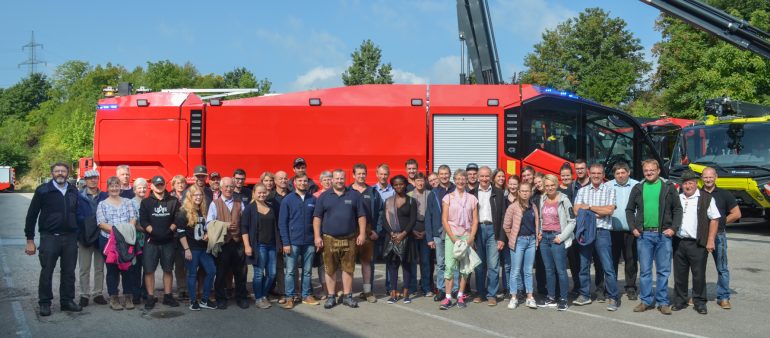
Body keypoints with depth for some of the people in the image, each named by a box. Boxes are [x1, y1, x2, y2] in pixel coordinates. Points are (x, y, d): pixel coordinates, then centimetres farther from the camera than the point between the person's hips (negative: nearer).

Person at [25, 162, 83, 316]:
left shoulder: (73, 192, 8)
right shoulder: (43, 191, -2)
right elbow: (31, 215, -1)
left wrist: (78, 234, 8)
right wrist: (30, 240, -4)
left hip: (70, 237, 3)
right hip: (49, 237, -3)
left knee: (69, 272, 9)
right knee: (46, 272, 2)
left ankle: (67, 300, 20)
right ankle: (44, 303, 13)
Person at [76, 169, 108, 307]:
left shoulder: (104, 196, 5)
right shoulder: (79, 196, -2)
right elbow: (76, 216, -6)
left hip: (101, 236, 2)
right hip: (84, 237, -2)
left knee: (99, 268, 9)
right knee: (84, 268, 4)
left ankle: (98, 293, 18)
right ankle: (84, 295, 13)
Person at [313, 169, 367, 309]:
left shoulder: (354, 195, 7)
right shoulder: (324, 196, 5)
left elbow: (361, 216, 7)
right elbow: (317, 217, 2)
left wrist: (362, 233, -1)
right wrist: (317, 236, -5)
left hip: (349, 239, 1)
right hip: (329, 239, 0)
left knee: (348, 268, 5)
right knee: (330, 269, 5)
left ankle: (347, 296, 15)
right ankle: (331, 297, 14)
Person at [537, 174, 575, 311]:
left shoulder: (563, 200, -7)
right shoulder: (542, 199, 10)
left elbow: (572, 222, -7)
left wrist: (561, 237, -12)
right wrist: (540, 232, 10)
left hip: (557, 237, -6)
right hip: (545, 237, 6)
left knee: (560, 270, -5)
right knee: (548, 270, 10)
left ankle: (563, 300, 2)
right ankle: (551, 298, 18)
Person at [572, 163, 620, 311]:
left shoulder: (609, 190, 3)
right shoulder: (582, 191, 12)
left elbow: (609, 210, -10)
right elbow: (576, 211, 1)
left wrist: (589, 207, -6)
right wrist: (596, 214, -8)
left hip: (602, 232, -3)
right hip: (585, 231, 4)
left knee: (608, 267, -5)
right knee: (584, 265, 9)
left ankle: (613, 298, 1)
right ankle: (585, 295, 19)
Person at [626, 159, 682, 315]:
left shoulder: (669, 188, 5)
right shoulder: (637, 189, 10)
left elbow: (677, 209, 5)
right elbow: (629, 210, 14)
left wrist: (673, 228, -5)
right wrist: (633, 228, 3)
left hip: (663, 234, -1)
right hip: (644, 235, 1)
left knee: (663, 270, 3)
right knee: (645, 270, 5)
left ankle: (663, 302, 11)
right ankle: (646, 301, 14)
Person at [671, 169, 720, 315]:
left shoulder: (706, 198, -1)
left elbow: (714, 219, -3)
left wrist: (710, 241, -8)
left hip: (698, 243, -4)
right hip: (679, 242, 4)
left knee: (699, 274, 0)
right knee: (679, 274, 9)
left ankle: (699, 302, 11)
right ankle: (680, 300, 19)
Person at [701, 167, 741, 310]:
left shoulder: (724, 195, 4)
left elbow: (736, 214, 6)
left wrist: (721, 221, 1)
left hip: (718, 235, -1)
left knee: (722, 268, 0)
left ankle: (723, 298, 7)